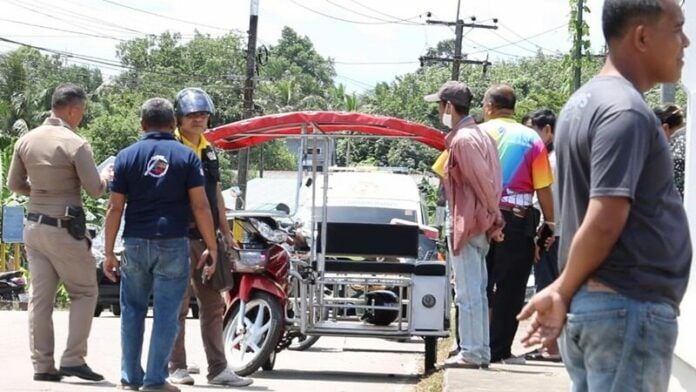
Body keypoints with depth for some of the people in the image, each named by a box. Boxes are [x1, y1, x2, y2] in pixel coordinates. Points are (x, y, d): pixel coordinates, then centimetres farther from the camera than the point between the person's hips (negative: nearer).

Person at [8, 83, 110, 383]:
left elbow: (14, 184, 13)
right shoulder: (75, 144, -14)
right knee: (84, 292, 6)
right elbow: (95, 190, -10)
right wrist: (106, 175, 10)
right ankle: (73, 359, -1)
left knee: (40, 296, 8)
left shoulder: (26, 141, 5)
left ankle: (42, 365, 8)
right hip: (63, 230, -6)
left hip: (33, 226, 6)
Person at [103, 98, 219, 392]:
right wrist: (212, 247, 0)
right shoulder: (186, 156, 0)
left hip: (135, 244, 2)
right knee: (166, 313, 2)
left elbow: (115, 208, 1)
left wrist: (108, 252, 5)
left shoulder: (127, 156, 3)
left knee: (132, 310, 14)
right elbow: (200, 206, -5)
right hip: (172, 245, -2)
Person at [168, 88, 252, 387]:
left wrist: (226, 233, 20)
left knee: (213, 305, 8)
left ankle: (218, 368, 12)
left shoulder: (209, 150, 16)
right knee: (177, 305, -1)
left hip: (207, 239, 8)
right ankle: (177, 367, 6)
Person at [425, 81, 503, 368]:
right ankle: (481, 352, 17)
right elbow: (489, 179, 14)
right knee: (477, 291, 13)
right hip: (481, 223, 10)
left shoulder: (462, 140, -15)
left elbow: (483, 181, -18)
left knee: (468, 293, -6)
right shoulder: (479, 135, 15)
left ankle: (471, 353, -4)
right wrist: (492, 218, 12)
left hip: (466, 223, -10)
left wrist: (494, 215, -9)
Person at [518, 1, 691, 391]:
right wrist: (564, 294, -10)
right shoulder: (627, 112, -17)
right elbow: (603, 223, -22)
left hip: (590, 303, 10)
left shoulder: (584, 101, 15)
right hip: (630, 308, -10)